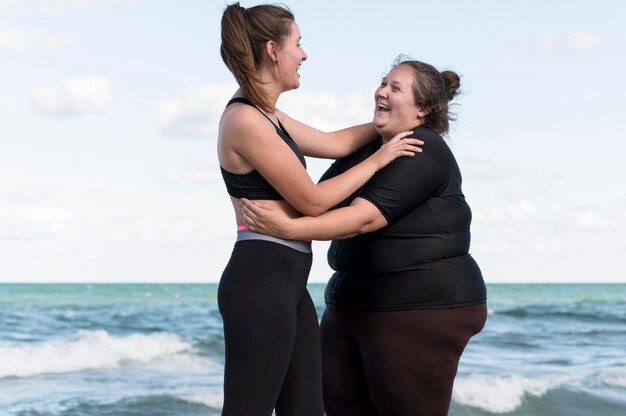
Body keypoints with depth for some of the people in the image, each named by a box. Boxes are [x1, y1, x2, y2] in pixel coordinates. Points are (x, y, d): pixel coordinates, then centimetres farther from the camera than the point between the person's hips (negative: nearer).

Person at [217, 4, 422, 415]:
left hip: (285, 282, 10)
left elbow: (335, 143, 27)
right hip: (261, 283, -10)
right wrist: (379, 159, -3)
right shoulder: (246, 120, -15)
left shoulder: (265, 116, 16)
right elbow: (313, 200, -14)